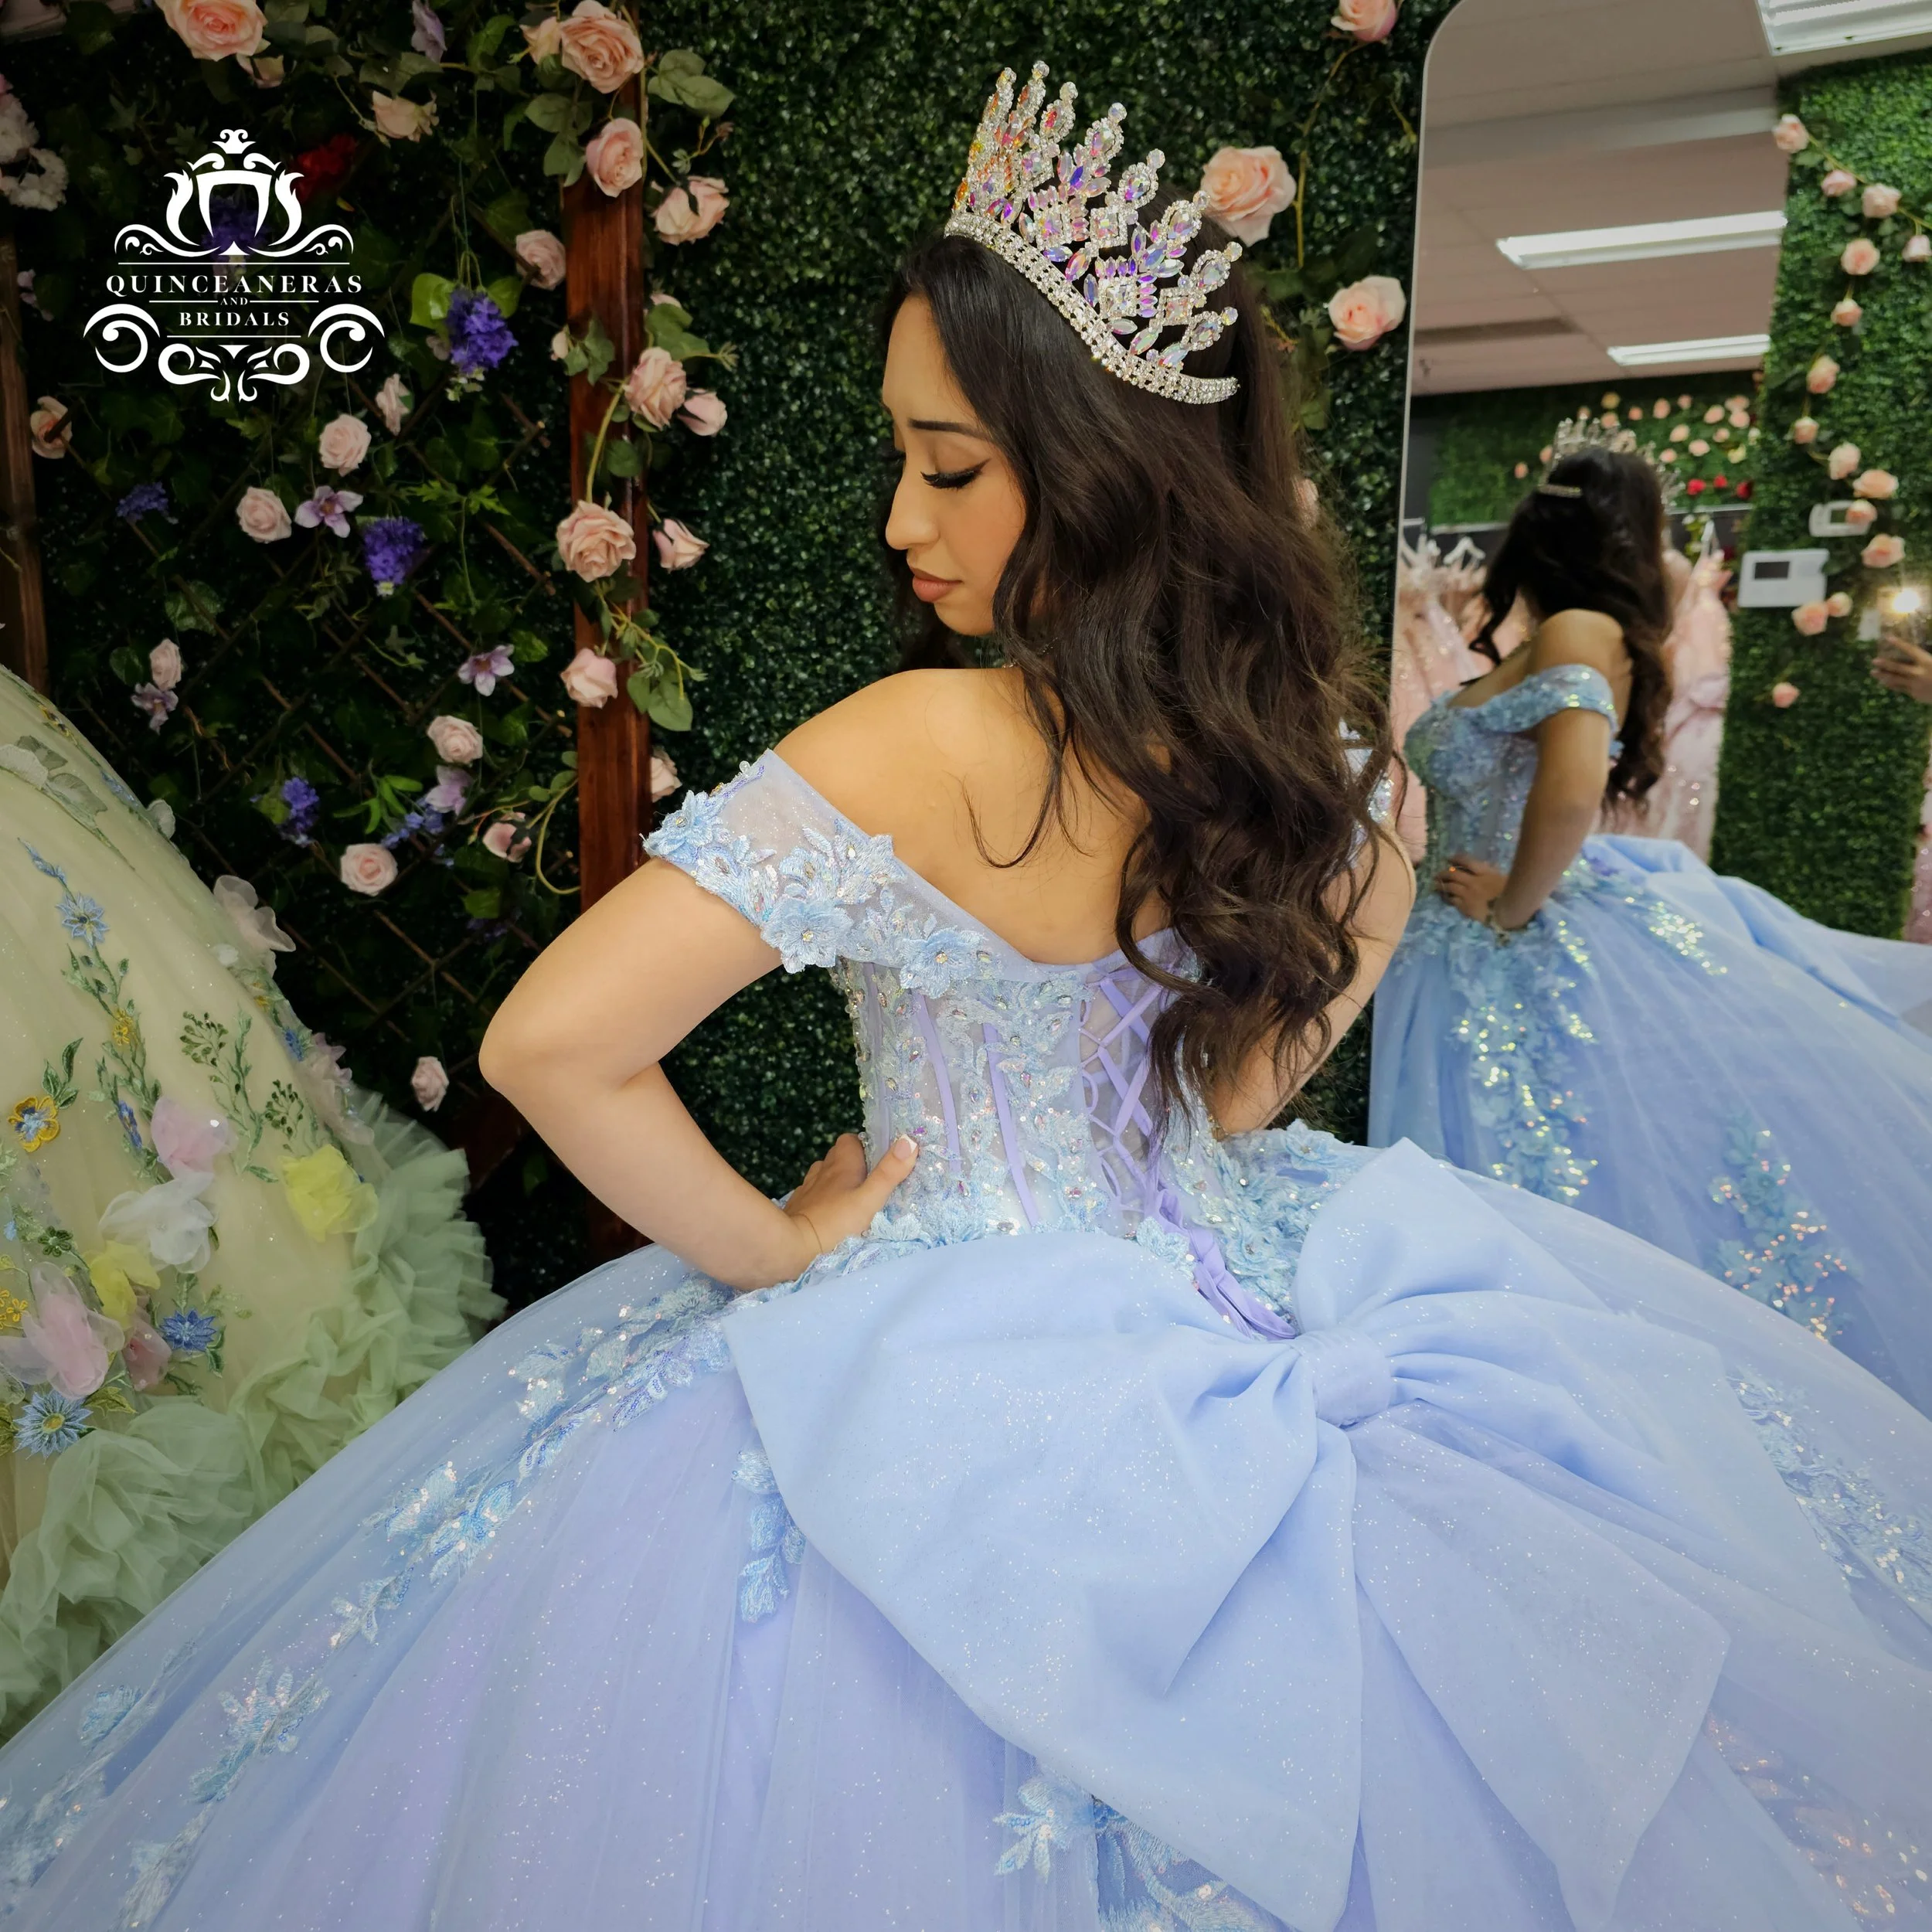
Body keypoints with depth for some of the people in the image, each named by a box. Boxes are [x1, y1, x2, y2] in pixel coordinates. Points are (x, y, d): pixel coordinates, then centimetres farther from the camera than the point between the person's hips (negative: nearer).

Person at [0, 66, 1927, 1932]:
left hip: (949, 1371, -5)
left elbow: (552, 1043, -28)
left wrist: (767, 1249, -14)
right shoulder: (1292, 724, -9)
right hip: (1241, 1309, 5)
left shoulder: (912, 753, -28)